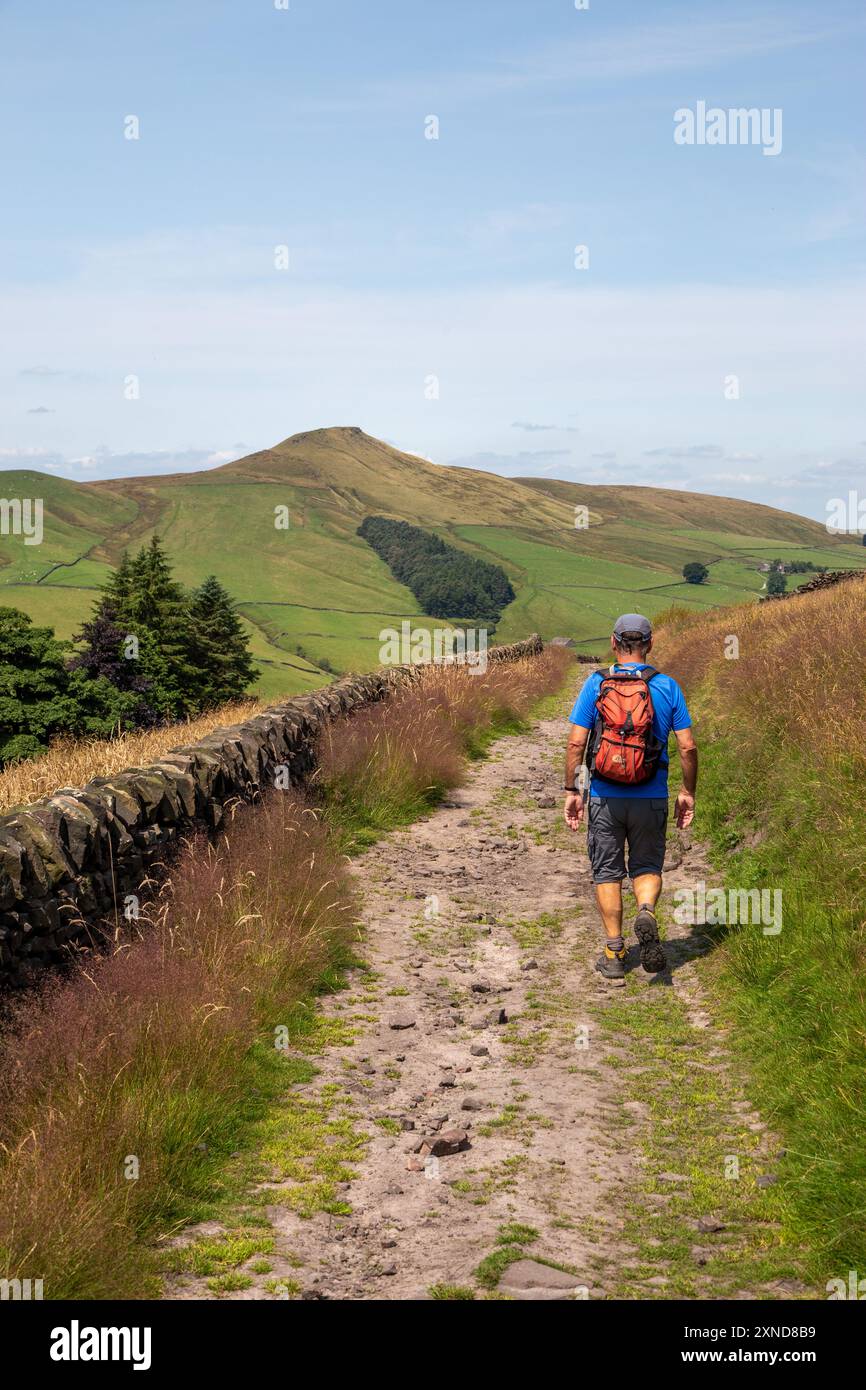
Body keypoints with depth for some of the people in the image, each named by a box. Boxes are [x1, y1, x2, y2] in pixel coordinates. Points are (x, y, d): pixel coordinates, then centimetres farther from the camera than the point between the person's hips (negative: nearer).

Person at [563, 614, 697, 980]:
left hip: (605, 797, 0)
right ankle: (646, 913, -14)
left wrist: (571, 790, 0)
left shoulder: (595, 685, -4)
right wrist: (688, 792, 9)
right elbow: (688, 747, -3)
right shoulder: (667, 687, -2)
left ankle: (614, 954, 12)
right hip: (651, 799, 1)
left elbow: (576, 743, -8)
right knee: (647, 866, 17)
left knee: (607, 872, 12)